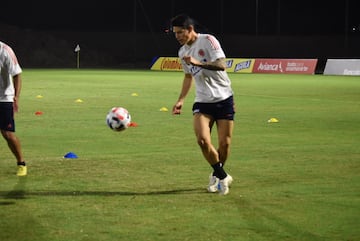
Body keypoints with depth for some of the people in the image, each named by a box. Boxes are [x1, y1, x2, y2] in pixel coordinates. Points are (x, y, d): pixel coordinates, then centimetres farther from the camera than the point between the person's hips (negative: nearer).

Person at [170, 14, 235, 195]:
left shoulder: (207, 41, -11)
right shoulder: (182, 52, 9)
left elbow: (221, 65, -22)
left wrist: (197, 62, -32)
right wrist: (181, 100, 16)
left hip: (224, 99, -4)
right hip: (202, 102, 4)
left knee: (224, 144, -2)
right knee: (202, 140, -17)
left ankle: (216, 175, 25)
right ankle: (223, 177, 0)